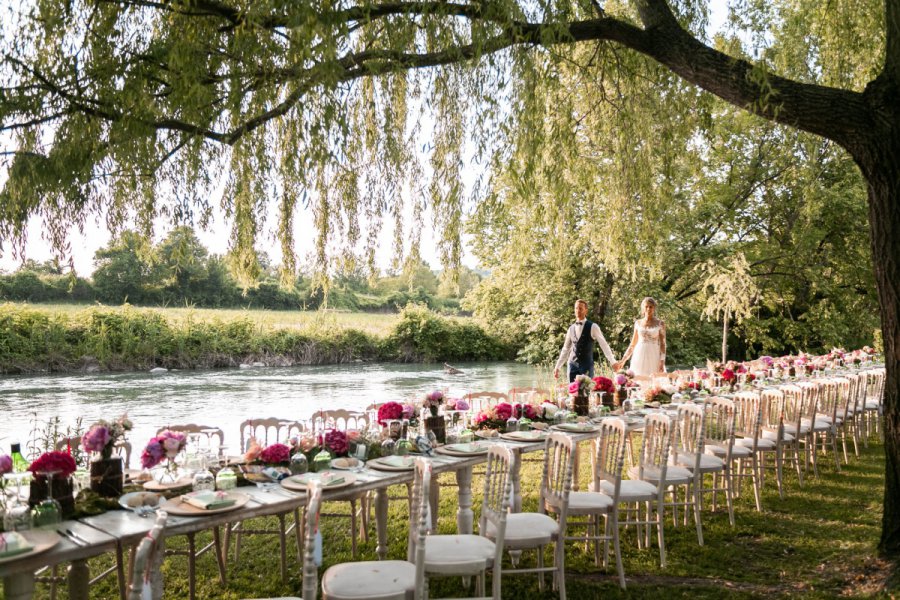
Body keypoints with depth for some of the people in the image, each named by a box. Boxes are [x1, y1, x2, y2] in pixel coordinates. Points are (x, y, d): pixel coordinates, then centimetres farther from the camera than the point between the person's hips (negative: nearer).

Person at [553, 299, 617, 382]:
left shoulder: (593, 327, -3)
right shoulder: (571, 328, 10)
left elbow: (604, 345, -5)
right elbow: (566, 349, 16)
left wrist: (613, 362, -13)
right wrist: (557, 367, 13)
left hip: (587, 365, -4)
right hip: (572, 365, 4)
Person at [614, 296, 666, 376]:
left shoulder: (660, 324, 2)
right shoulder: (638, 323, 8)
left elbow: (663, 344, 0)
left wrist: (662, 362, -11)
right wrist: (623, 360, 9)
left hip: (653, 357, -2)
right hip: (639, 357, 2)